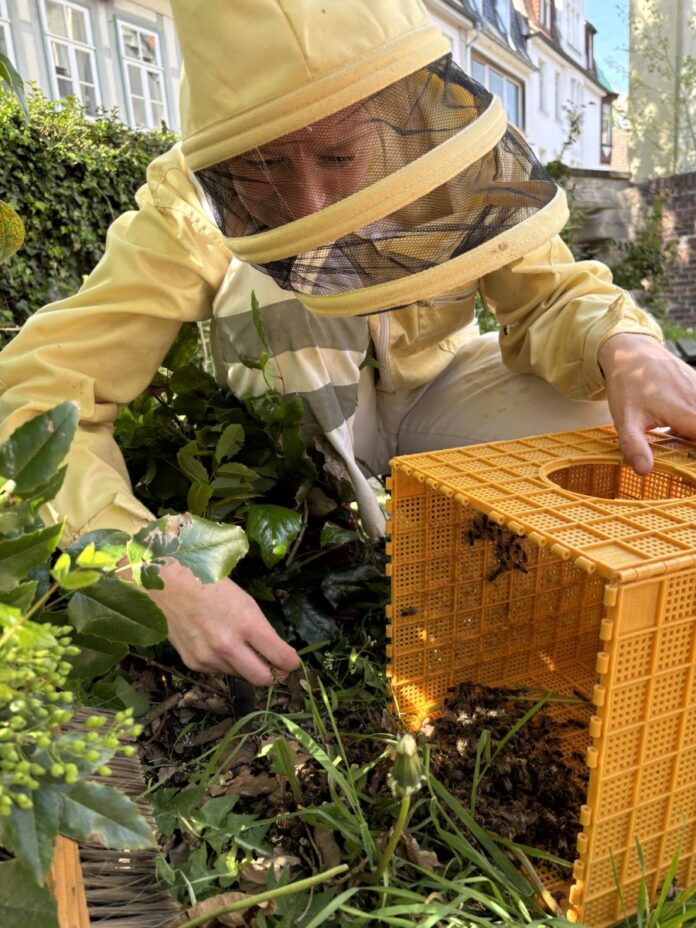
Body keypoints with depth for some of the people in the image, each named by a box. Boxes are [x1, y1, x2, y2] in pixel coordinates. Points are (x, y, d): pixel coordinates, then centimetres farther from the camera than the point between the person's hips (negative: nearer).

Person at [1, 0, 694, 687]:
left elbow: (550, 295, -14)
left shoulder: (457, 152, -21)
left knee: (616, 411, -20)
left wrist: (623, 347, -38)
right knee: (268, 287, -31)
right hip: (304, 421, -1)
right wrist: (164, 575, -43)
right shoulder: (189, 211, -26)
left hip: (437, 391, 2)